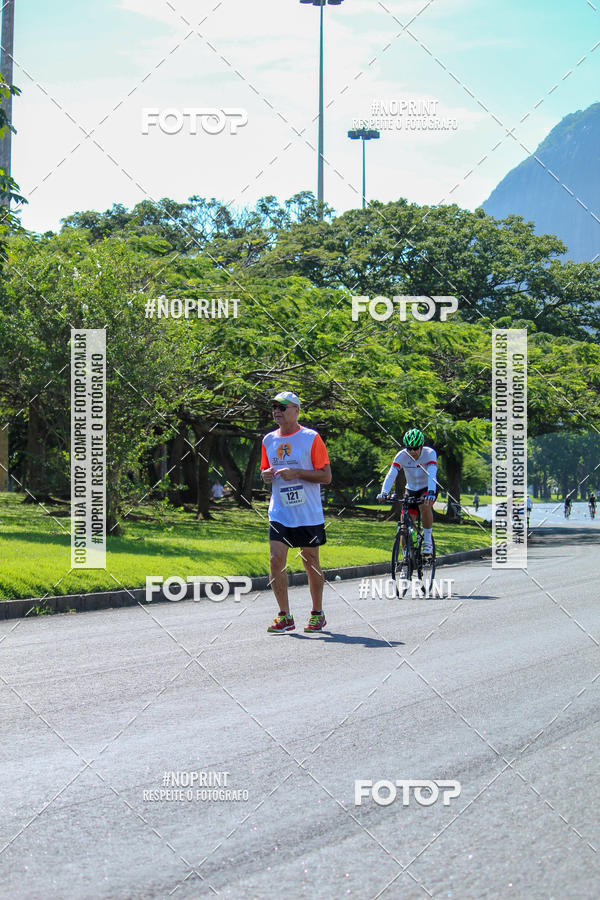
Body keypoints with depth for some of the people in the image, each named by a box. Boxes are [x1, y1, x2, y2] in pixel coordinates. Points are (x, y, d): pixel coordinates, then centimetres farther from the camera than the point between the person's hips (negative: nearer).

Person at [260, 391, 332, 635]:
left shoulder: (311, 438, -5)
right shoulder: (269, 440, 9)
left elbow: (326, 476, -7)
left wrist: (297, 473, -19)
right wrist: (266, 475, -3)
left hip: (308, 514, -4)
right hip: (279, 513, 4)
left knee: (311, 564, 6)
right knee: (276, 560, -8)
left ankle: (317, 614, 21)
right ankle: (285, 616, 0)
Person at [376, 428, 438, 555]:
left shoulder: (430, 453, -24)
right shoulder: (402, 455, -18)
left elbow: (432, 474, -38)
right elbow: (391, 474, -29)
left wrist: (431, 492, -55)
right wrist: (384, 493, -45)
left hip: (428, 488, -3)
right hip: (411, 489, 3)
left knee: (426, 505, -36)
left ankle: (428, 541, -20)